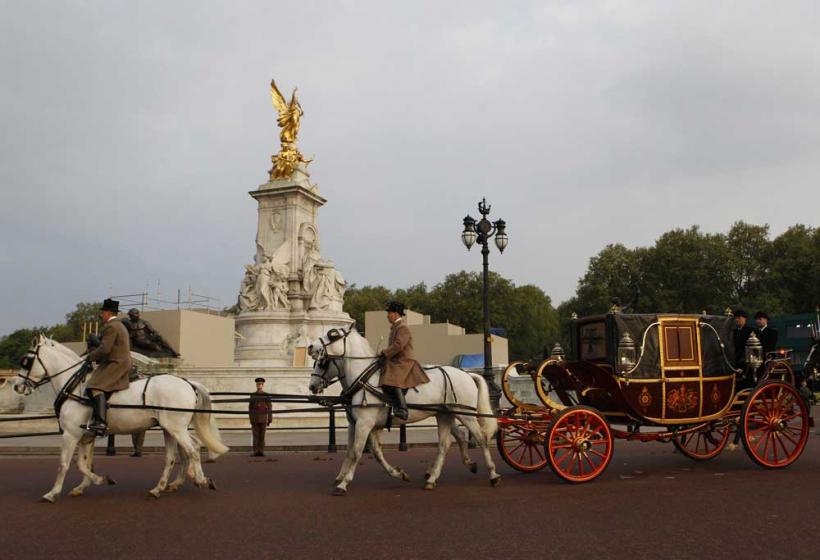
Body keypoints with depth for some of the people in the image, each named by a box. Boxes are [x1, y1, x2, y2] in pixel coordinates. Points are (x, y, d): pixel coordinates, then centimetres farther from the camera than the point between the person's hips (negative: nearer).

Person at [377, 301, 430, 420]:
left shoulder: (403, 328, -10)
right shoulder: (395, 327, 22)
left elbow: (398, 345, -22)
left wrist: (384, 353, -16)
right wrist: (384, 354, 15)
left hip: (404, 362, -11)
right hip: (396, 362, 11)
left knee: (392, 382, -29)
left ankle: (402, 410, -31)